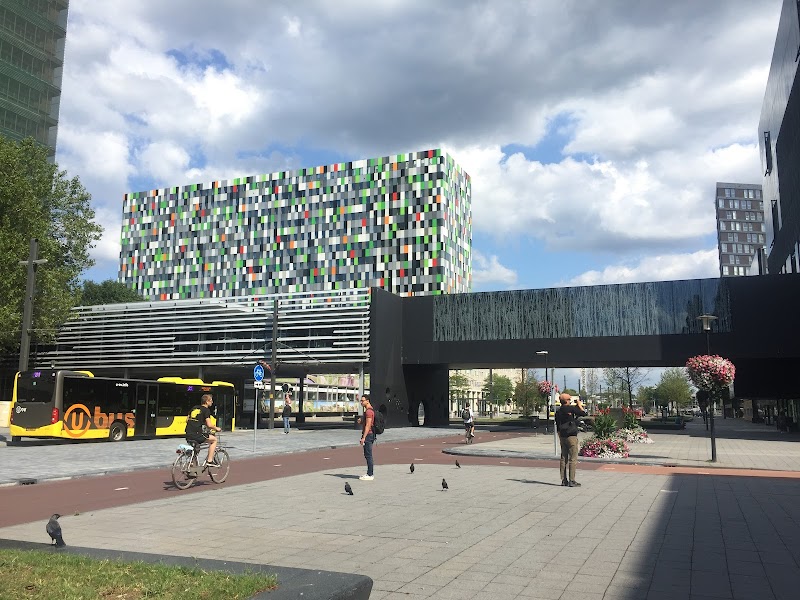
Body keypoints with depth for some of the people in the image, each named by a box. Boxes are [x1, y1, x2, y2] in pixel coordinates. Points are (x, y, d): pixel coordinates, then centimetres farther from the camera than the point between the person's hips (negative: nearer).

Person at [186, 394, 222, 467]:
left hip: (188, 435, 7)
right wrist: (216, 428, 7)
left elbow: (187, 420, 23)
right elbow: (209, 425, -11)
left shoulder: (194, 408, 17)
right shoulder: (206, 410, -4)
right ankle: (210, 461, 8)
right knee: (214, 439, 12)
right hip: (197, 435, -7)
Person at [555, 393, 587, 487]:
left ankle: (563, 480, 13)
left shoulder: (558, 411, 9)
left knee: (563, 458, 10)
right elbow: (584, 413, -5)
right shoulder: (571, 408, -12)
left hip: (562, 437, 7)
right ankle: (572, 481, -5)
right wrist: (579, 404, 8)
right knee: (573, 458, -4)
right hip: (571, 436, -7)